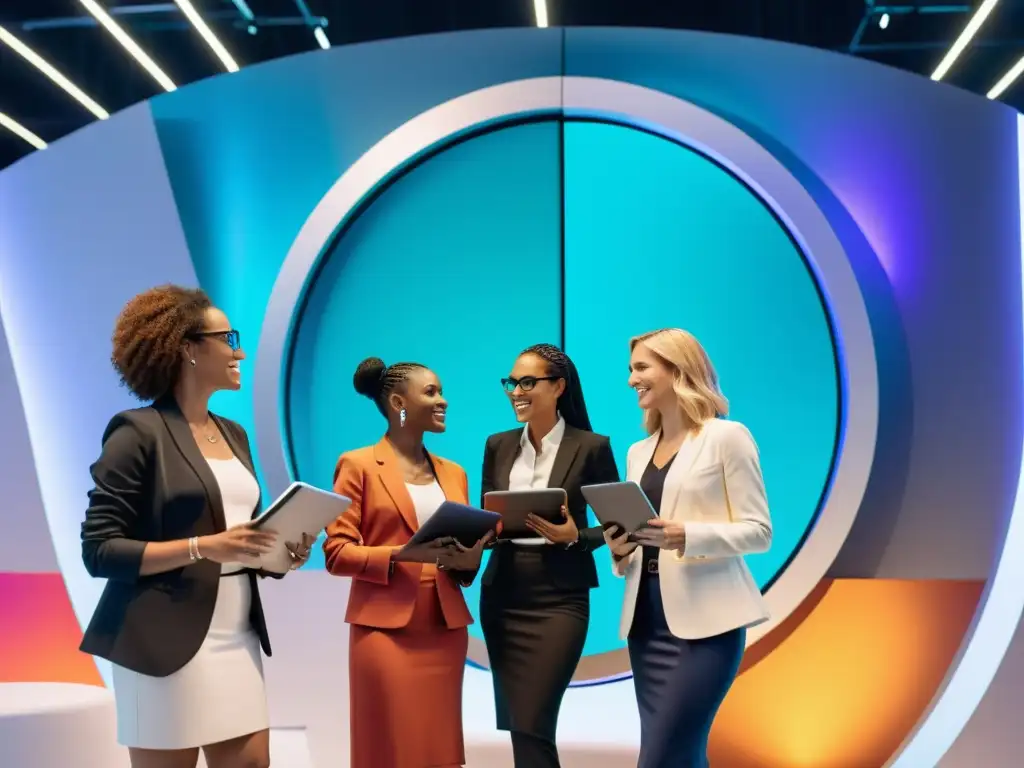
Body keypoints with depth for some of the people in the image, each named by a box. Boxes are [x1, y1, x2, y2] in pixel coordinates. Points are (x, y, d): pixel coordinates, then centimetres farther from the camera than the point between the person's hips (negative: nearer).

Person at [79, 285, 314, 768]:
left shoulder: (234, 435, 15)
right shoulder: (138, 432, -9)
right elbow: (99, 551, -14)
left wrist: (282, 551, 1)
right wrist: (204, 547, -22)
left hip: (239, 639, 7)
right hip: (166, 645, -7)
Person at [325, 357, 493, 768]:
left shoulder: (453, 473, 15)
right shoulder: (358, 465, -2)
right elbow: (337, 552, -8)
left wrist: (467, 559, -7)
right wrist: (402, 554, -21)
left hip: (445, 629, 5)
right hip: (385, 629, -5)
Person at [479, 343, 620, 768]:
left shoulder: (591, 447, -5)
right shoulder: (498, 446, 9)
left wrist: (574, 537, -19)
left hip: (559, 599, -5)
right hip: (503, 596, 5)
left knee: (531, 726, -9)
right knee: (517, 725, 8)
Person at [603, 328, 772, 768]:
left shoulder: (727, 437, -3)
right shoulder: (638, 452, 17)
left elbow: (759, 530, -8)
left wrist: (687, 536, -22)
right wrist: (620, 550, -2)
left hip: (704, 620, -7)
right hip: (647, 620, 7)